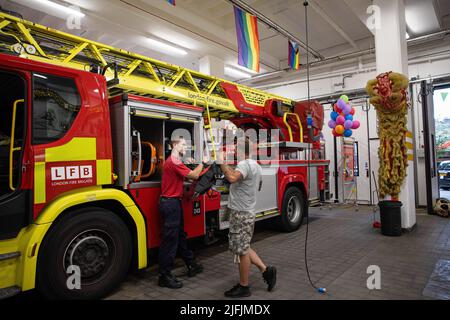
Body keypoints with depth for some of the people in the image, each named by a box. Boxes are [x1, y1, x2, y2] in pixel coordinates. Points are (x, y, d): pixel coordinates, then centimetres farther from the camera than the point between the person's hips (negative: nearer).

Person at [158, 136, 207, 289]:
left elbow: (189, 175, 10)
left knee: (180, 235, 18)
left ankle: (191, 265, 32)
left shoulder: (174, 161, 16)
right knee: (170, 239, -4)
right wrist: (202, 162, -2)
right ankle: (165, 276, 6)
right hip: (170, 203, -11)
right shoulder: (174, 162, -18)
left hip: (173, 202, 11)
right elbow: (194, 175, -17)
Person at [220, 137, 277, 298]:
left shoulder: (244, 164, -19)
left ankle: (243, 287, 16)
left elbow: (232, 178, -39)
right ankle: (266, 270, 22)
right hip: (247, 212, 10)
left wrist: (222, 162, -24)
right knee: (242, 248, 20)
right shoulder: (257, 166, 13)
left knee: (242, 250, 2)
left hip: (241, 214, -10)